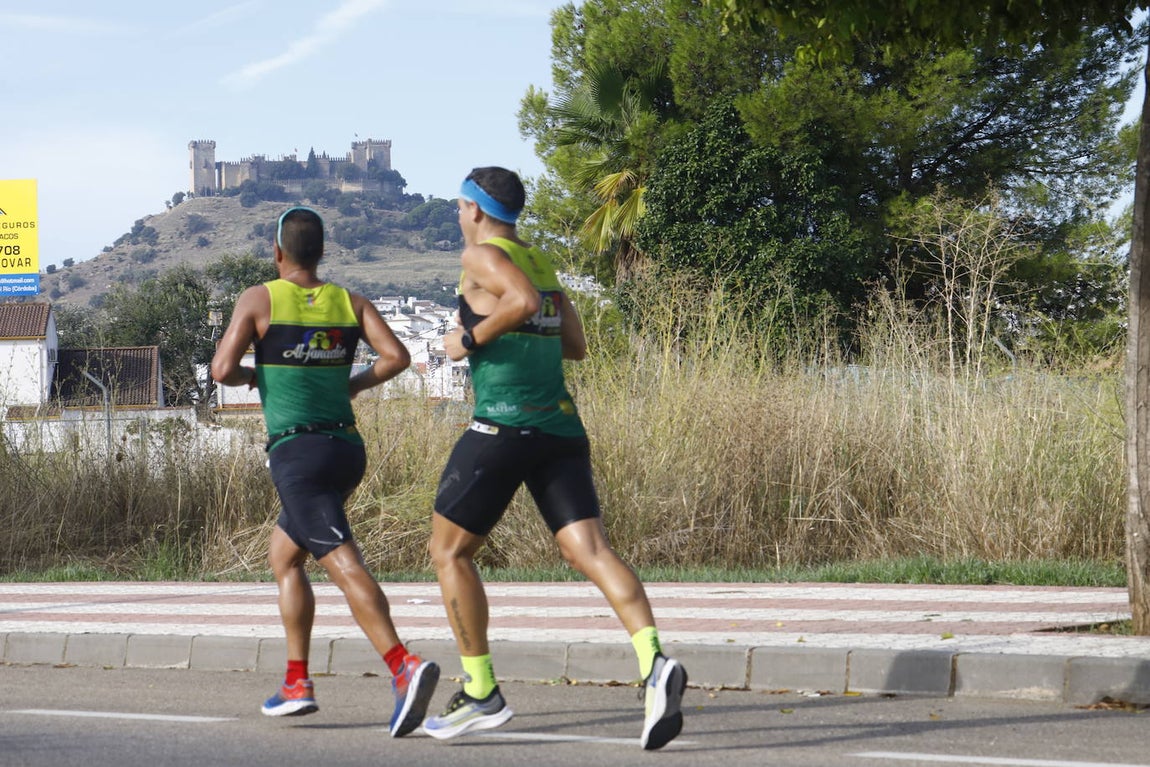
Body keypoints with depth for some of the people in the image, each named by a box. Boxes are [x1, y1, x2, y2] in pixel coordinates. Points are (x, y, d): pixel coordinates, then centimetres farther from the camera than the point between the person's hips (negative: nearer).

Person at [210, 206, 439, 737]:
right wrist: (353, 384, 14)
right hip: (346, 448, 6)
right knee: (283, 555, 23)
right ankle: (297, 682, 20)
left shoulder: (259, 299, -1)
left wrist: (249, 377, 13)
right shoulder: (350, 302, 10)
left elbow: (222, 370, -9)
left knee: (342, 563, -18)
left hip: (297, 451, -6)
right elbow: (396, 357, -2)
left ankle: (403, 667, -38)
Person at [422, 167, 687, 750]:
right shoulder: (540, 263, 21)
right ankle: (653, 663, -29)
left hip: (503, 424, -7)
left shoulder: (481, 254, -2)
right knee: (588, 548, -7)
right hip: (560, 423, 7)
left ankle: (481, 693, 8)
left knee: (449, 550, 9)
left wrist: (470, 339, -9)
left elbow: (523, 301, -21)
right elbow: (575, 346, 25)